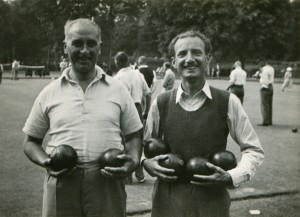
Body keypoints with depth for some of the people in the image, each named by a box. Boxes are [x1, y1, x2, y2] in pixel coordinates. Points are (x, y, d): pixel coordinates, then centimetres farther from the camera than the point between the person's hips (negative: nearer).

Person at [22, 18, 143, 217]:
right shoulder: (49, 93, 6)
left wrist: (133, 161, -10)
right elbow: (31, 141, 11)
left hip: (108, 181, 0)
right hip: (62, 183, 1)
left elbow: (133, 136, 9)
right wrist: (45, 162, -8)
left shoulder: (118, 89, 5)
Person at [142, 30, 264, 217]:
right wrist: (146, 162, -7)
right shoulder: (161, 103, -1)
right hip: (168, 201, 1)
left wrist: (232, 176, -13)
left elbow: (254, 150, 1)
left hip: (212, 201, -1)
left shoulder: (228, 102, -5)